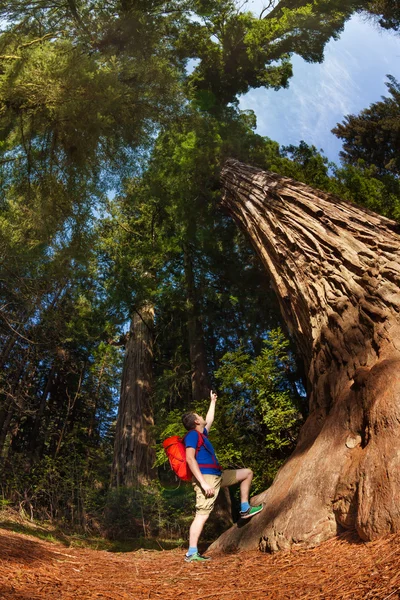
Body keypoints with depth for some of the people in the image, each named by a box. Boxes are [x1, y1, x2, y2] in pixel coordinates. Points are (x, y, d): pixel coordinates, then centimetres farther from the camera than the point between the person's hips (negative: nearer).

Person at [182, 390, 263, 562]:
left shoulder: (201, 434, 19)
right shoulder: (192, 435, -10)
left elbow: (209, 421, 40)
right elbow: (190, 459, -21)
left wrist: (213, 402, 46)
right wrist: (203, 483, -27)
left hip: (217, 475, 10)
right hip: (206, 477, -10)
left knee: (247, 473, 18)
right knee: (202, 515, -13)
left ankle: (245, 509, 18)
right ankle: (191, 553, -7)